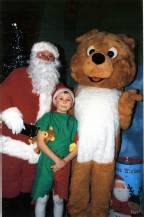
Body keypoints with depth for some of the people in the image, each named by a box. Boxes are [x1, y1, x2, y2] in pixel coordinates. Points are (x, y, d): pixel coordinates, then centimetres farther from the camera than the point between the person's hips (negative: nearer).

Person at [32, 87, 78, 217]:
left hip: (64, 165, 2)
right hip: (47, 163, -2)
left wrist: (64, 161, -11)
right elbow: (40, 142, -7)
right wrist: (56, 159, -13)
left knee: (59, 199, 10)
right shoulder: (48, 117, -1)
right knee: (42, 198, 3)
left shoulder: (73, 121, 6)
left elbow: (77, 146, 3)